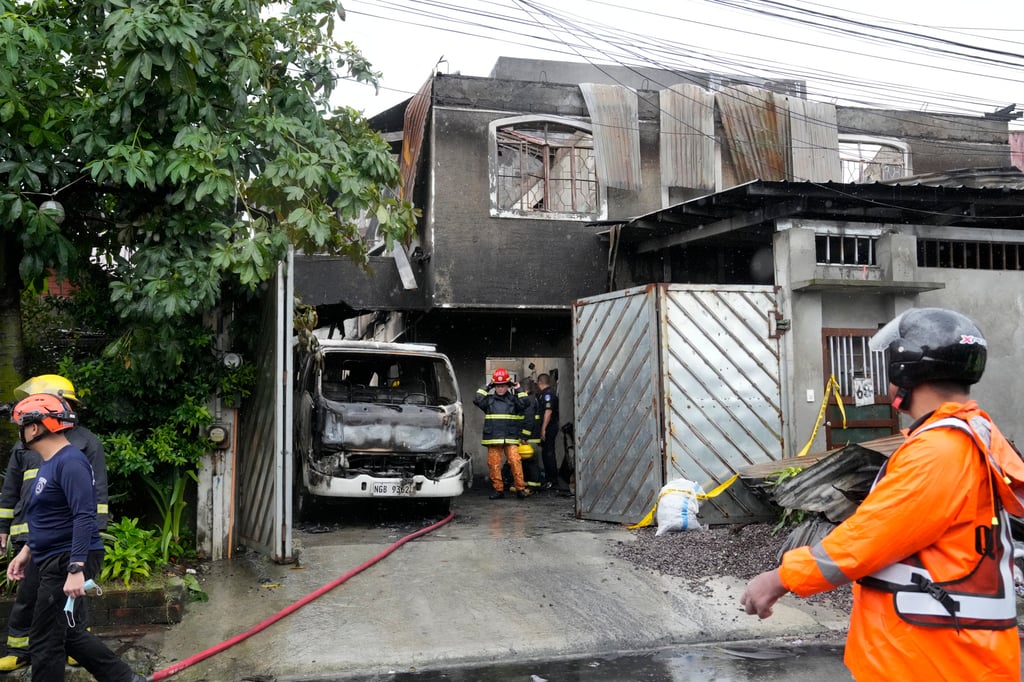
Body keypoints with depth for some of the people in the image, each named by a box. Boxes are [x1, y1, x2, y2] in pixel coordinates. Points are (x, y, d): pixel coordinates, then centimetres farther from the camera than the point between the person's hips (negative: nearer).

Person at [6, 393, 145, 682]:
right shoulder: (50, 462, 13)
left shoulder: (69, 462, -19)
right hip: (53, 561, 10)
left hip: (68, 563, -10)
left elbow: (84, 517, -27)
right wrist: (26, 551, 23)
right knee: (68, 633, 18)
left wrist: (76, 569, -31)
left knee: (45, 643, -1)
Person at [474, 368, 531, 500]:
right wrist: (487, 388, 0)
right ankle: (498, 489, 11)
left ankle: (520, 488, -6)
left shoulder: (513, 399, 10)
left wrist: (518, 390, -1)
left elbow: (523, 404, -6)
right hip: (493, 438, 1)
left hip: (511, 438, -1)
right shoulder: (489, 399, 10)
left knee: (515, 461, -12)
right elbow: (477, 400, -6)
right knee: (494, 464, 1)